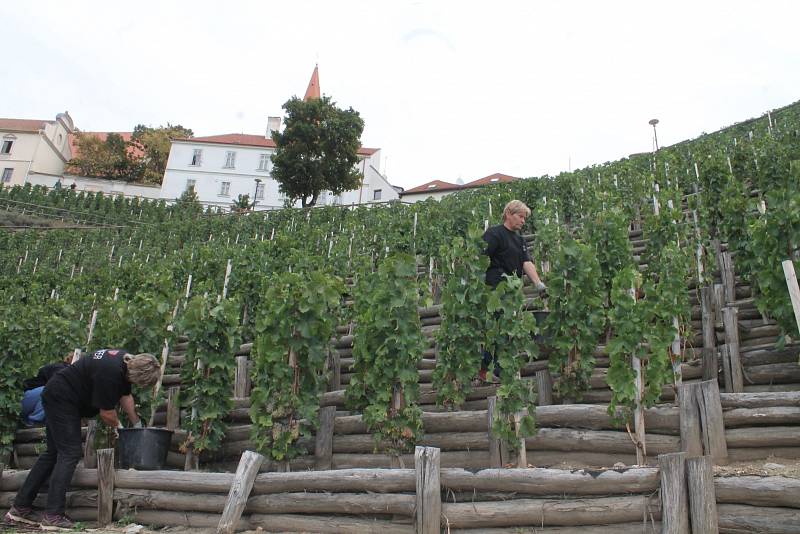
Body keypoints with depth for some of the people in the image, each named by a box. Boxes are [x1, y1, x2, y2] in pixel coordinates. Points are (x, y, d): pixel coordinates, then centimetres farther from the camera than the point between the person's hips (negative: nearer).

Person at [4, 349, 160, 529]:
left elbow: (125, 396, 11)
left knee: (54, 453, 13)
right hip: (61, 398, -10)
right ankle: (53, 516, -8)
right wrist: (117, 426, 0)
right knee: (70, 454, -11)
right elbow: (106, 413, -20)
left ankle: (20, 508, 20)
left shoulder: (127, 361, -3)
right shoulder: (110, 372, -31)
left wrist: (137, 425, 14)